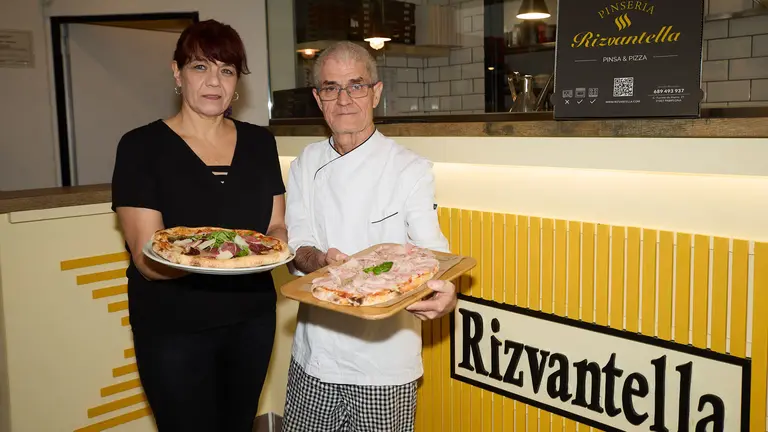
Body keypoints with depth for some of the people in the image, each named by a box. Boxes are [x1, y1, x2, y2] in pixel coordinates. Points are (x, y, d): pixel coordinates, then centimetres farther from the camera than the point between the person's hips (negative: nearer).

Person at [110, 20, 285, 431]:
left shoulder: (259, 142, 4)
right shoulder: (142, 146, -9)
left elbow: (278, 227, 6)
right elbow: (148, 260, -14)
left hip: (252, 319, 4)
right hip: (173, 328, -4)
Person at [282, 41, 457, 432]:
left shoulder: (410, 169, -8)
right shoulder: (306, 165, 4)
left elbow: (433, 254, -15)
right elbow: (297, 248, -1)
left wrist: (445, 295, -38)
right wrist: (321, 261, -24)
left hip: (384, 361, -3)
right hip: (313, 356, 4)